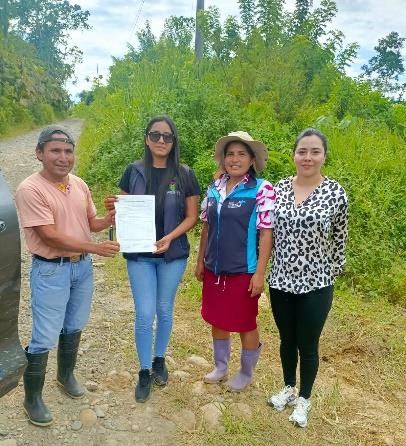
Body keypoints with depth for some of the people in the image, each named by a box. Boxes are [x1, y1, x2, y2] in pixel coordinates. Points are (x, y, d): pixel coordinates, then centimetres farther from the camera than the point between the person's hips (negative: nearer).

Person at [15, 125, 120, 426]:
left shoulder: (80, 185, 2)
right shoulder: (30, 189, -19)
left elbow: (91, 223, 11)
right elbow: (50, 236, -23)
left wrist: (110, 220, -11)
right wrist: (96, 248, -24)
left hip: (82, 266, 6)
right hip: (50, 271, -6)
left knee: (74, 328, 21)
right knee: (45, 338, 1)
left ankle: (66, 376, 44)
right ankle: (32, 399, 21)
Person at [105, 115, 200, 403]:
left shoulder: (185, 175, -4)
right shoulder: (134, 171, -1)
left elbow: (191, 217, -2)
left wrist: (169, 238, -17)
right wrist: (114, 208, -18)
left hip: (173, 254, 0)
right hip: (139, 254, 0)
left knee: (165, 310, 14)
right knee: (144, 315, 1)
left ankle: (159, 361, 36)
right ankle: (144, 372, 19)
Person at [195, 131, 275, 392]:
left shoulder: (262, 189, -12)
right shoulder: (215, 188, 4)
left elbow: (266, 233, -14)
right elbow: (207, 227, 11)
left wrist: (260, 273, -16)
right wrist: (200, 261, 12)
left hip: (243, 271, -5)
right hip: (214, 269, 6)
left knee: (245, 324, 10)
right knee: (217, 320, 19)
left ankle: (246, 373, 33)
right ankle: (221, 367, 40)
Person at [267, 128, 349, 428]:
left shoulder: (336, 193, -10)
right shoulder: (279, 188, -1)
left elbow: (339, 241, -1)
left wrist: (330, 276, 3)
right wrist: (265, 268, 8)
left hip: (315, 284, -3)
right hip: (281, 280, 3)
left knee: (308, 345, 11)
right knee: (287, 339, 20)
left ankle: (304, 398, 34)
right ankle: (289, 388, 42)